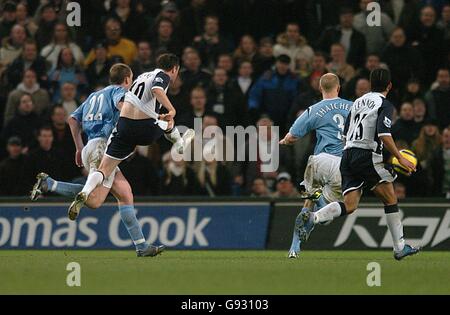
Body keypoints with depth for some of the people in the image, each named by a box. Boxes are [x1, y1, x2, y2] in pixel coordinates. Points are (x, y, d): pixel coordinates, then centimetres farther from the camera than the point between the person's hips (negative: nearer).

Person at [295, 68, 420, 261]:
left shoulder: (358, 102, 19)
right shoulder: (385, 105, -2)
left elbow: (346, 133, 22)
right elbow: (384, 134, -17)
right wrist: (400, 158, -13)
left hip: (348, 154, 6)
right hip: (368, 156, -6)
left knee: (349, 205, -1)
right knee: (390, 200, 7)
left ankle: (313, 218, -24)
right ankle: (400, 248, 8)